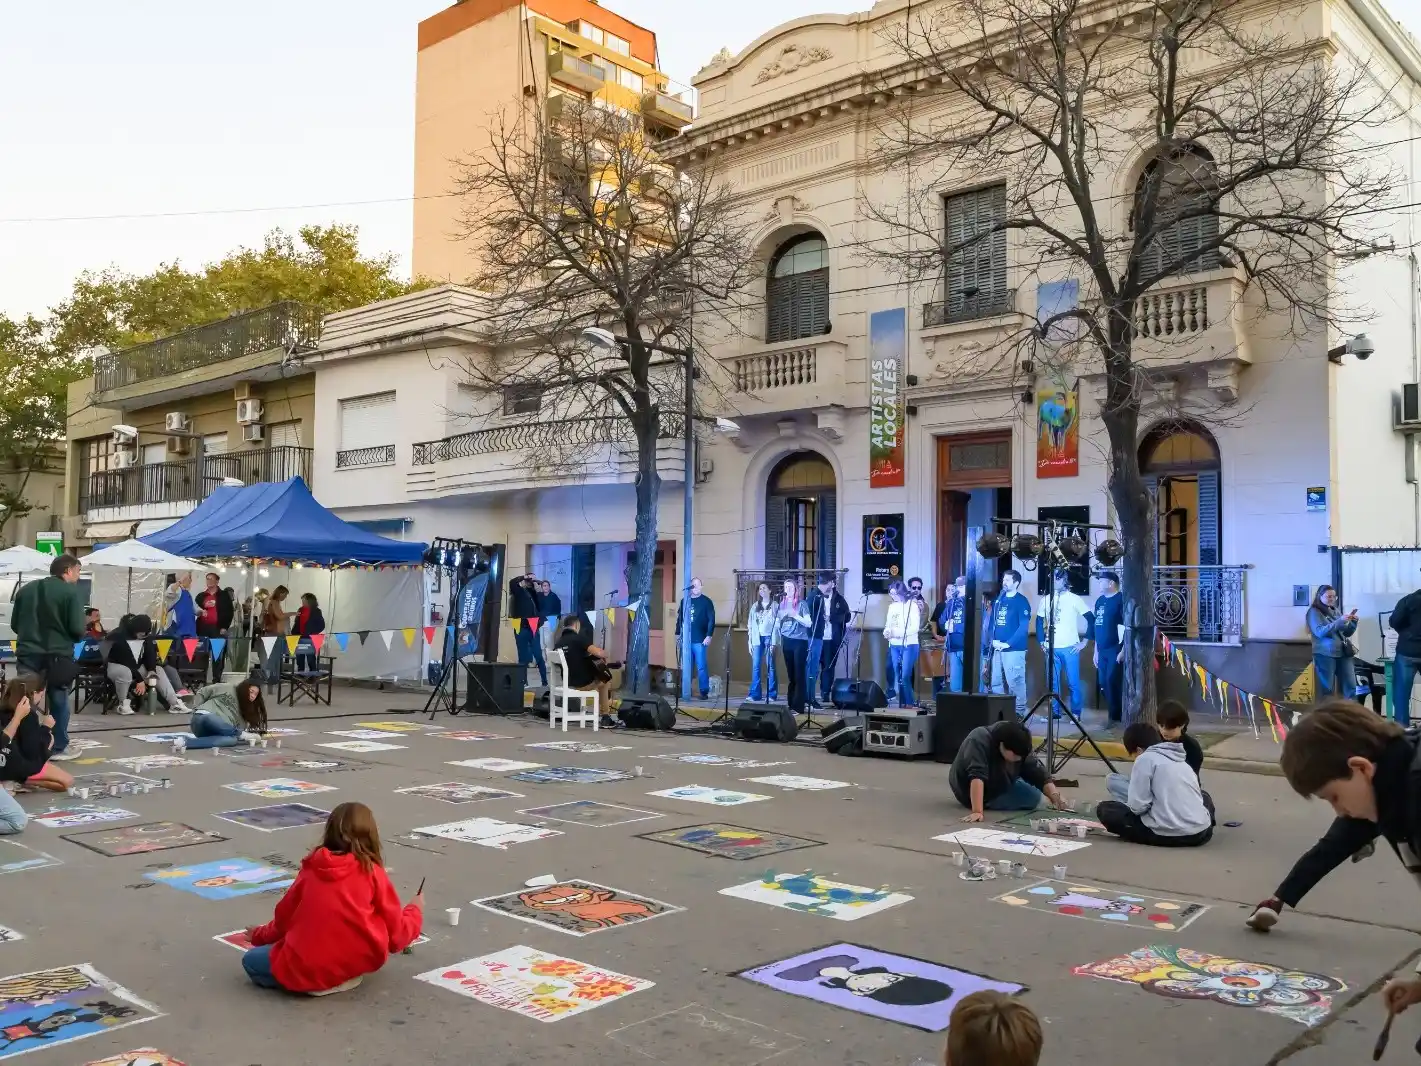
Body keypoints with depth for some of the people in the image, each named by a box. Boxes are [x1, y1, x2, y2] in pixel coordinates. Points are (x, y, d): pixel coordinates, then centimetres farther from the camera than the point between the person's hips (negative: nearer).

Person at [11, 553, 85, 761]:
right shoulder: (71, 592, -10)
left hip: (28, 654, 4)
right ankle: (58, 748, 13)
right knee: (58, 702, 8)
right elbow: (77, 629, -15)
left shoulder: (26, 589, 8)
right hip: (57, 654, -4)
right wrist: (74, 638, 7)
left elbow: (15, 624, 12)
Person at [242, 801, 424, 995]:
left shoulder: (311, 870, 8)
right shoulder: (373, 872, 3)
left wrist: (259, 936, 39)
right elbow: (396, 935, 4)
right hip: (363, 960, 2)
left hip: (308, 970, -2)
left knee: (251, 961, 20)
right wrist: (415, 910, 24)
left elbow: (283, 919, 19)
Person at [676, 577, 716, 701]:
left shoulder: (706, 601, 1)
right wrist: (678, 635, 12)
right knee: (685, 668, 6)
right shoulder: (684, 601, 13)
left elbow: (711, 620, -4)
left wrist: (708, 636, -12)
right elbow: (680, 618, 16)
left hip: (700, 640, -4)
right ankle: (685, 691, 13)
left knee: (701, 667, -4)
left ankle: (704, 692, 0)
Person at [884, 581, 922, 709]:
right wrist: (886, 632, -7)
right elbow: (888, 624, 16)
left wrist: (896, 632, -20)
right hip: (894, 646, 6)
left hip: (909, 645, -6)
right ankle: (902, 703, 12)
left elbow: (915, 627, -13)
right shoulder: (892, 606, 12)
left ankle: (910, 703, -1)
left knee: (905, 677, -12)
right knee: (898, 677, 6)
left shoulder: (912, 605, -5)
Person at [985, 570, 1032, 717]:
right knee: (996, 682, 10)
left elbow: (1024, 626, -13)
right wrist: (992, 640, -2)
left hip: (1014, 649, -7)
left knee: (1015, 682, -5)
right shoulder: (998, 600, 15)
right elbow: (991, 622, 15)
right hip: (997, 649, 7)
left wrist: (1008, 643, -17)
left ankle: (1019, 711, 4)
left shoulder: (1021, 601, -5)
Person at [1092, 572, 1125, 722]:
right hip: (1102, 651, 7)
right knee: (1103, 684, 8)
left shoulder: (1121, 600, -8)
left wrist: (1123, 650, -18)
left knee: (1112, 682, -8)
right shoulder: (1100, 600, 15)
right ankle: (1114, 715, 18)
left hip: (1116, 650, -7)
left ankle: (1115, 717, 1)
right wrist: (1095, 650, 18)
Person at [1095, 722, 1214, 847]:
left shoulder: (1145, 758, -2)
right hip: (1201, 833, 6)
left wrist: (1127, 803, 13)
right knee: (1204, 796, 39)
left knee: (1104, 810, 8)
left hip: (1168, 834, -6)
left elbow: (1138, 806, -9)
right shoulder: (1181, 761, 18)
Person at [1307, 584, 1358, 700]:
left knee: (1350, 687, 2)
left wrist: (1353, 622, -1)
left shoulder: (1336, 610, 16)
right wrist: (1339, 621, -22)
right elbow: (1320, 632, -16)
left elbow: (1347, 633, 18)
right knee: (1327, 689, -3)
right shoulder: (1314, 612, -2)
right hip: (1325, 654, -6)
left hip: (1343, 652, 6)